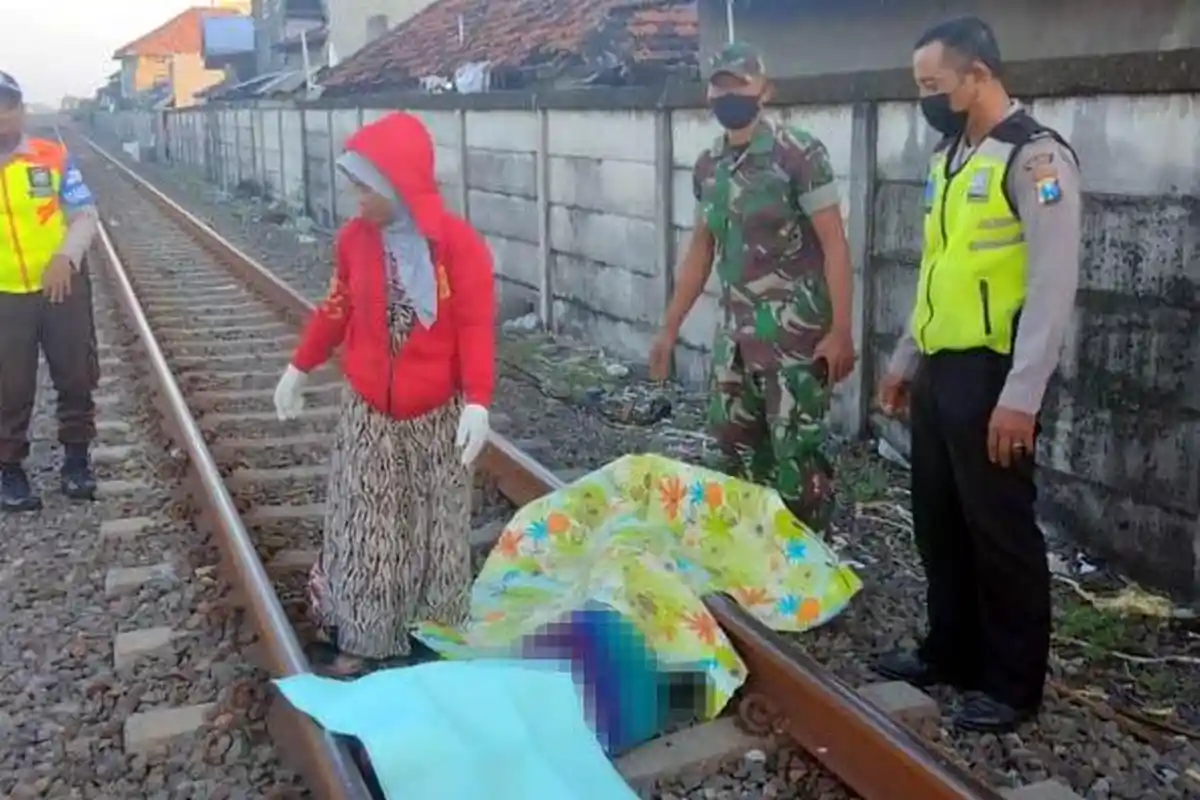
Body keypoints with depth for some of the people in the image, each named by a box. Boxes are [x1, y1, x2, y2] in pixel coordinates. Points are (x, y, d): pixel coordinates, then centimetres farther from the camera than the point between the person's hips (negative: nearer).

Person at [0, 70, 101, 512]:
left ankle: (76, 459, 28)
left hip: (64, 287, 0)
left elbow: (86, 215, -2)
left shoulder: (53, 157, -3)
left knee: (77, 379, 10)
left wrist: (65, 257, -18)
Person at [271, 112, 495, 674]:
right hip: (367, 414, 3)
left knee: (435, 529, 9)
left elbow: (476, 327, -15)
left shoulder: (459, 244, -14)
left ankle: (436, 637, 24)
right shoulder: (354, 238, -2)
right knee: (363, 527, 8)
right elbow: (336, 309, 11)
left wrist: (476, 402, -23)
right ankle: (359, 636, 20)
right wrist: (300, 368, 18)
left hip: (436, 417, -3)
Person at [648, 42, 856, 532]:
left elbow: (834, 244, -12)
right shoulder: (708, 165, 8)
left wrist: (840, 331, -18)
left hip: (794, 332, -6)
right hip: (734, 330, 7)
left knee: (796, 449, -3)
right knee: (736, 443, 13)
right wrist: (670, 329, 16)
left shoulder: (800, 154, -11)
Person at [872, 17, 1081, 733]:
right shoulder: (950, 157, 13)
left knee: (1000, 530, 3)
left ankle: (1013, 682, 19)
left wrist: (1021, 396, -21)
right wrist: (905, 359, 20)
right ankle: (952, 651, 34)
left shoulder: (1036, 157, -13)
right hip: (940, 370, 8)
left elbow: (1053, 286, -17)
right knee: (940, 523, 17)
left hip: (992, 375, -8)